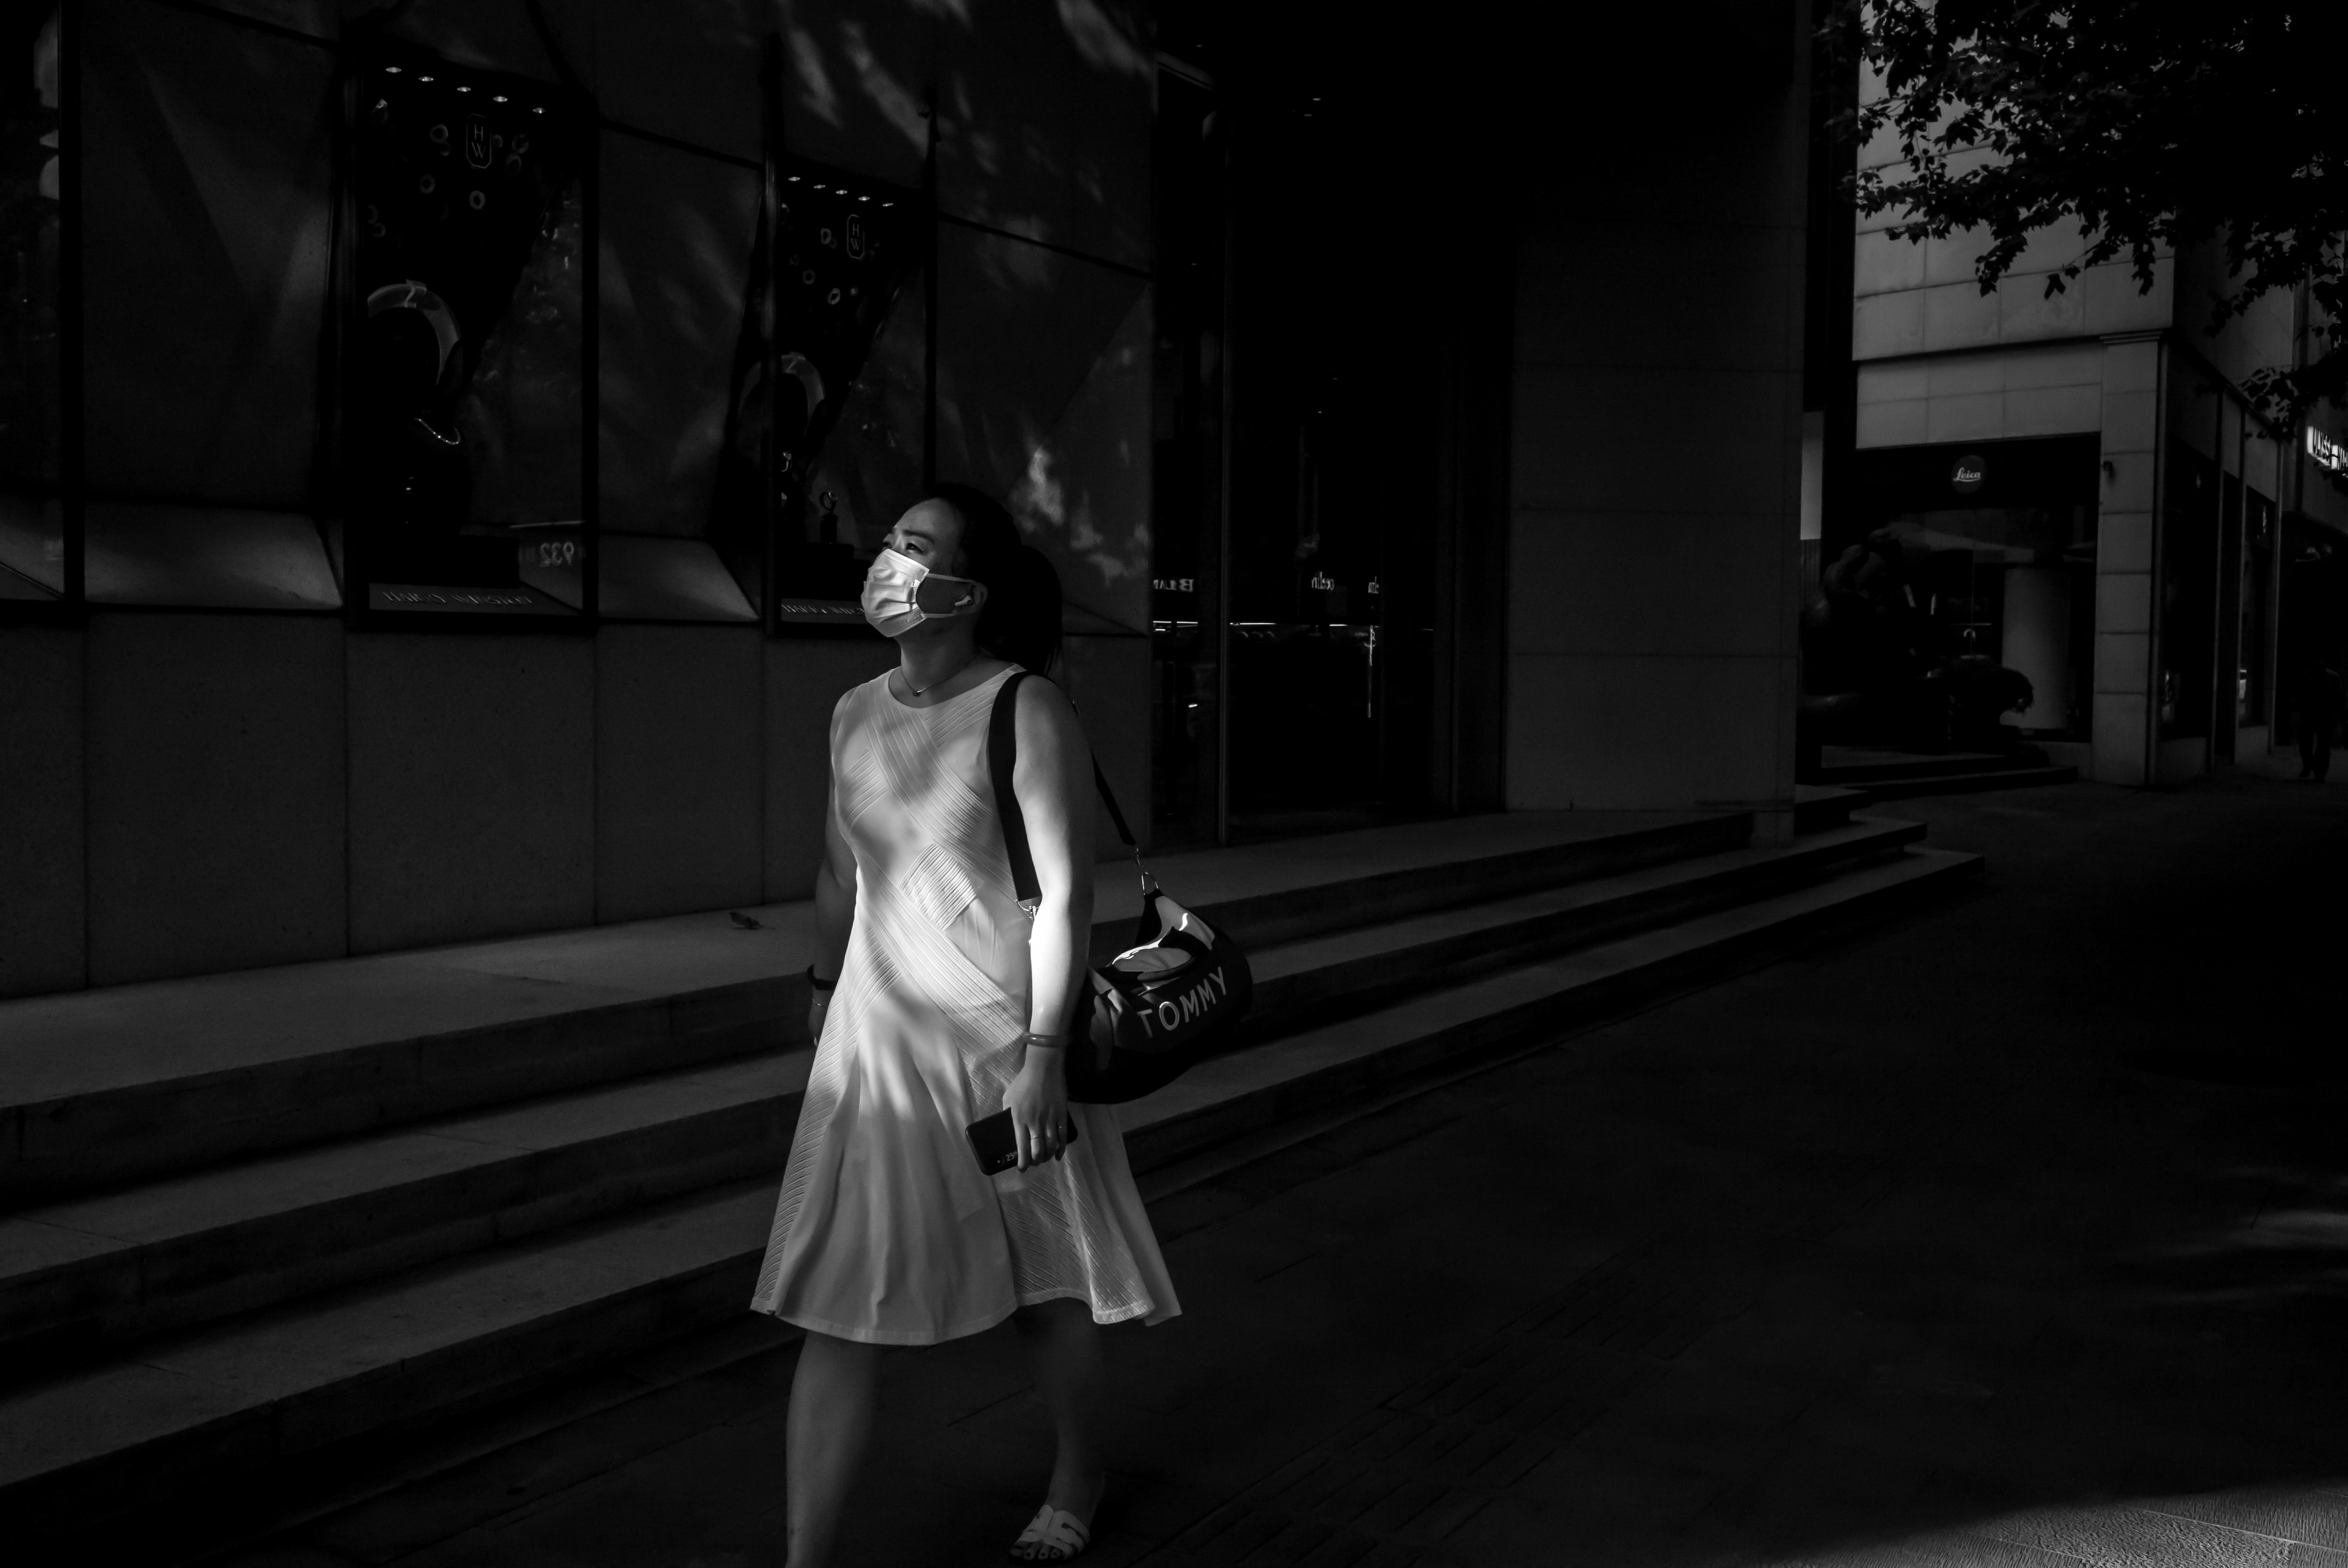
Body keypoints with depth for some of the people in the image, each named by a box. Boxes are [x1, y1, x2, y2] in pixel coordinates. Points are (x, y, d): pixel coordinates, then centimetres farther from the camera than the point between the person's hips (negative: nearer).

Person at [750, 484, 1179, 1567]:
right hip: (877, 1040, 5)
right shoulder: (856, 714, 4)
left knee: (1046, 1285, 14)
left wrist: (1044, 1053, -20)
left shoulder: (1027, 714, -14)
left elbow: (1065, 890, -16)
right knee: (836, 1305, 1)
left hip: (1000, 1037, -4)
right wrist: (824, 984, 25)